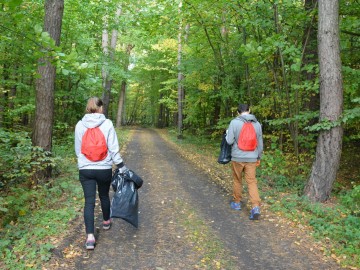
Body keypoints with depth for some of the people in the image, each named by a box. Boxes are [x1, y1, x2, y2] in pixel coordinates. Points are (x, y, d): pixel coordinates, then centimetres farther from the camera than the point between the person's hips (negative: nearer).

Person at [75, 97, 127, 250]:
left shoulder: (80, 125, -1)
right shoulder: (107, 124, -9)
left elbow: (78, 149, 8)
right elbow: (113, 148, -9)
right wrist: (121, 166, -1)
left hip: (85, 169, 1)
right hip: (104, 168, 0)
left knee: (89, 201, 2)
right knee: (104, 196, 22)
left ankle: (90, 237, -7)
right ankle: (106, 221, 44)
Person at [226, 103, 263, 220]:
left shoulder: (234, 122, -9)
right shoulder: (257, 124, 4)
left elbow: (229, 141, -11)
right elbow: (260, 143, 11)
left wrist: (227, 134, 11)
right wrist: (259, 157, 23)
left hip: (237, 158, -2)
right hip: (252, 158, 2)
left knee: (237, 181, 15)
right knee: (252, 182, 4)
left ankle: (237, 203, 29)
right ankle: (255, 207, -9)